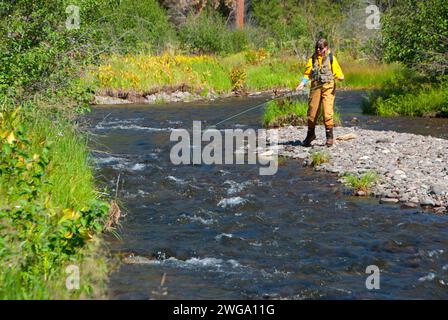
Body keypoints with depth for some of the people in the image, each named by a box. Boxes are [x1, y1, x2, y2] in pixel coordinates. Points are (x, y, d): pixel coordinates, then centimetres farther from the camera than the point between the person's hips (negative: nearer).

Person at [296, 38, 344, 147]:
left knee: (327, 112, -12)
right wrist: (302, 83, -7)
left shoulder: (331, 58, 4)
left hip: (328, 87, -3)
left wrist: (340, 77, -20)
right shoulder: (313, 59, 11)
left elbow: (337, 71, 2)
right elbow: (307, 73, 7)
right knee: (312, 112, 5)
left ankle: (329, 136, -2)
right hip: (315, 87, 3)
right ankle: (310, 134, 23)